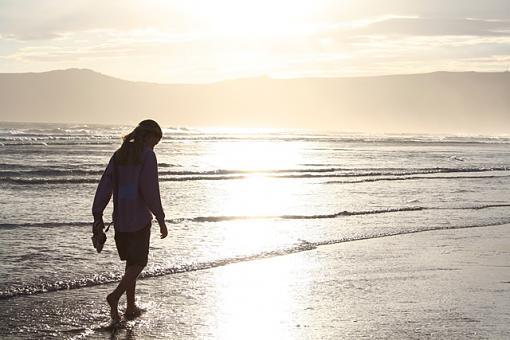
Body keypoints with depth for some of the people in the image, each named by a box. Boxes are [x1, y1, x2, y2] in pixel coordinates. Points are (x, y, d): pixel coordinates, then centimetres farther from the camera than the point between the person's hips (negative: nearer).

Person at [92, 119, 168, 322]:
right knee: (139, 263, 4)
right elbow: (150, 189, -17)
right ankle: (115, 296, -15)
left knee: (131, 261, 18)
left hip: (120, 218, 7)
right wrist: (161, 219, -12)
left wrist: (98, 216, 3)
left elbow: (105, 185, 4)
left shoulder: (120, 154, 10)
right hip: (139, 217, -6)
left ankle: (130, 307, 20)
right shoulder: (147, 155, -10)